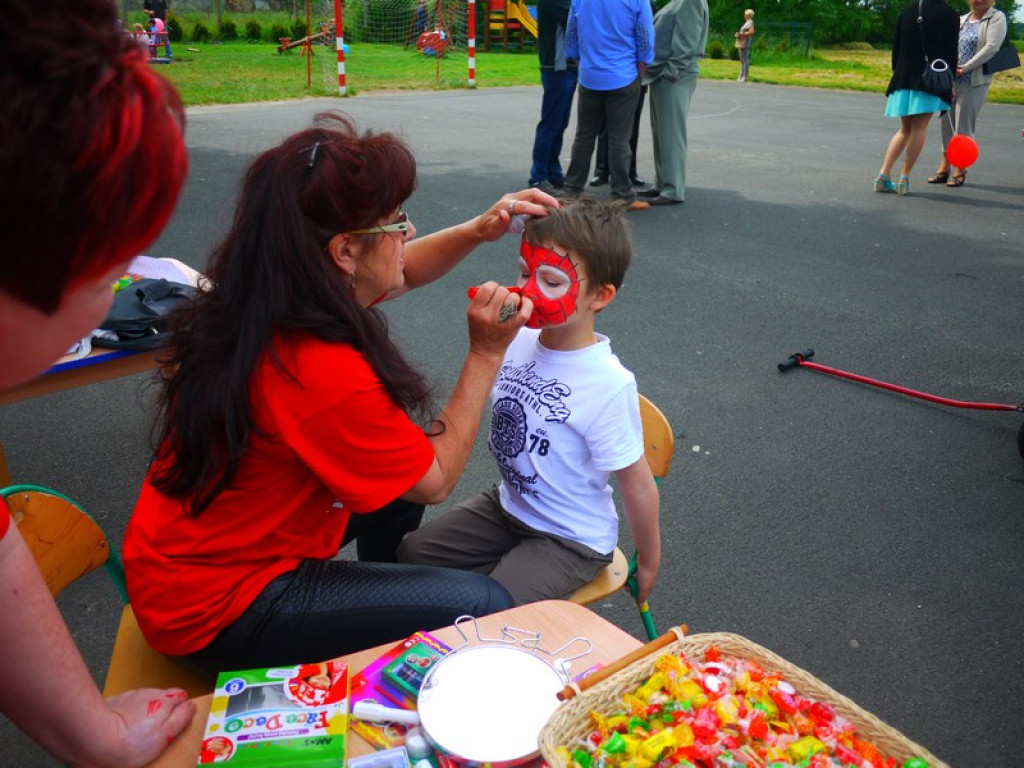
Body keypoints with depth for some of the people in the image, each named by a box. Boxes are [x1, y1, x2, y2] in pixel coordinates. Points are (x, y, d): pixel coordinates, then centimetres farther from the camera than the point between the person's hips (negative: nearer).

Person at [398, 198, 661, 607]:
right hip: (507, 507, 7)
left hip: (571, 540, -6)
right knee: (407, 554, 5)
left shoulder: (609, 385, -29)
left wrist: (648, 564, -7)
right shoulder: (518, 341, -10)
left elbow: (638, 486, -16)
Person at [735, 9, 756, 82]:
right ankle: (741, 76, 14)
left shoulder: (750, 22, -7)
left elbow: (751, 32, -20)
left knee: (745, 60, -12)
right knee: (742, 60, 11)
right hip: (742, 43, 11)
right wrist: (739, 34, 12)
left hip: (745, 43, -11)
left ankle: (745, 77, -14)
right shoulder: (746, 22, 21)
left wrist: (742, 34, -18)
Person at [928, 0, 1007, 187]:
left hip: (975, 82, -5)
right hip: (952, 81, 6)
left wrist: (965, 68, -15)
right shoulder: (961, 20, 15)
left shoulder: (996, 18, -1)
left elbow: (991, 47, -12)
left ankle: (960, 171, 4)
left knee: (964, 126, -4)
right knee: (947, 124, 6)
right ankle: (944, 169, 12)